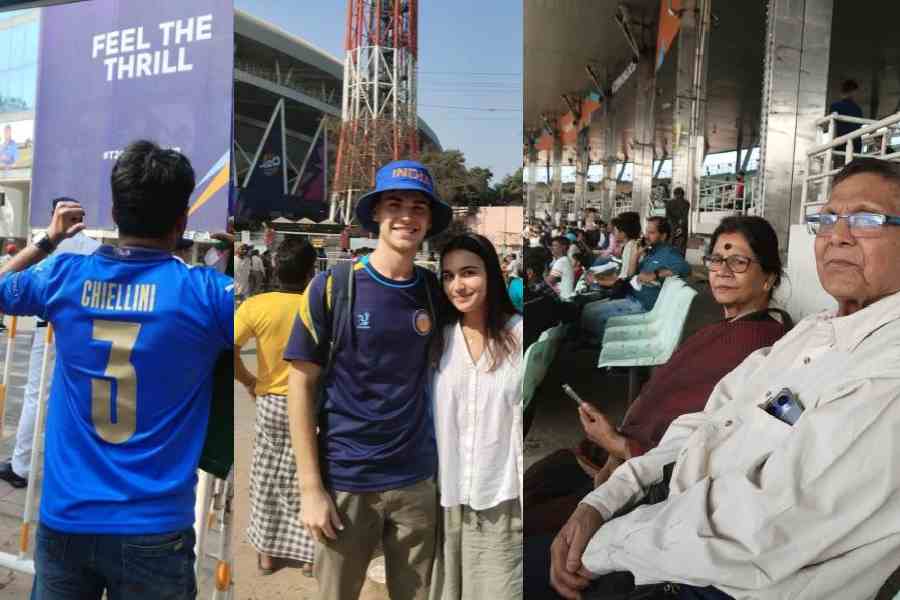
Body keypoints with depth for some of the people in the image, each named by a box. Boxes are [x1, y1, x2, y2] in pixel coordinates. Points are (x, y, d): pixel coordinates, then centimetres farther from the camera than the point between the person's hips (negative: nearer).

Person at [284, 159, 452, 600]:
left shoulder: (435, 289, 1)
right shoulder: (332, 286, -9)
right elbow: (301, 384, -8)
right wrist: (311, 487, -10)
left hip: (417, 480, 3)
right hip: (346, 482, -3)